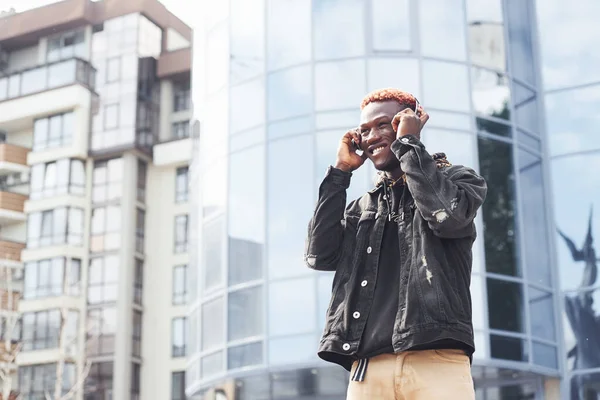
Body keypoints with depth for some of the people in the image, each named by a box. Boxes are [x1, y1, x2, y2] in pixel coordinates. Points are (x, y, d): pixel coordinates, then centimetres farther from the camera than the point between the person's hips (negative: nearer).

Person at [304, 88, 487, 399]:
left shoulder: (456, 179, 14)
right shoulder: (362, 208, 24)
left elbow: (448, 215, -9)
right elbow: (319, 255, 9)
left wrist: (408, 143, 2)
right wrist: (340, 172, 12)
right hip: (368, 368, 4)